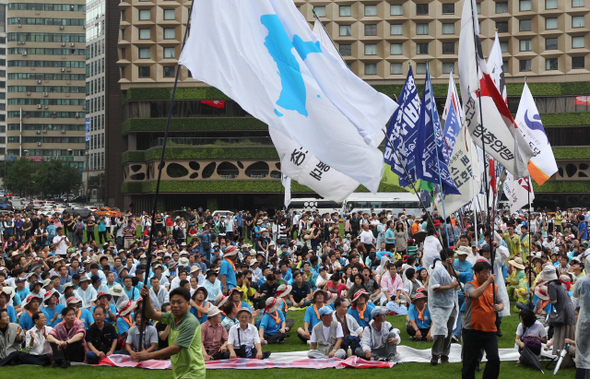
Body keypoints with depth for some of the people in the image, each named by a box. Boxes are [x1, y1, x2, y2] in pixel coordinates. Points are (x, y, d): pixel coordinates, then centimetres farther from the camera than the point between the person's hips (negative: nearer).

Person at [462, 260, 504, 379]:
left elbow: (501, 304, 14)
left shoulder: (493, 287, 8)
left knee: (494, 359, -9)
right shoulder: (470, 285, -5)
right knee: (469, 362, 5)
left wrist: (499, 307, -10)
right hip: (472, 330, -3)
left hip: (490, 330, 3)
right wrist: (488, 281, -27)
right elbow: (475, 294, -28)